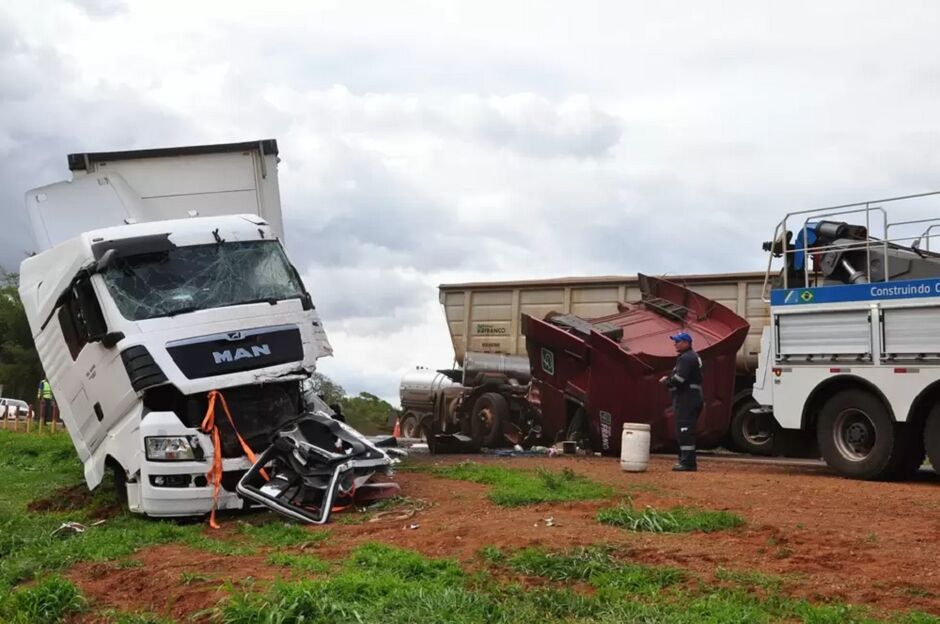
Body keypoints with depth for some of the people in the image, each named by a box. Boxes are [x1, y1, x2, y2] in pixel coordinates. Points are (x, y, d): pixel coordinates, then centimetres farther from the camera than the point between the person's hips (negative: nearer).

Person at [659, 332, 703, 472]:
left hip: (686, 400, -11)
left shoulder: (686, 358, -14)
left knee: (684, 431, -11)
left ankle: (687, 463, -13)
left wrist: (667, 381, -5)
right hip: (693, 398, 11)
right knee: (685, 432, 15)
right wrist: (669, 379, 11)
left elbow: (679, 379, -23)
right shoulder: (693, 357, 21)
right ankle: (687, 461, 20)